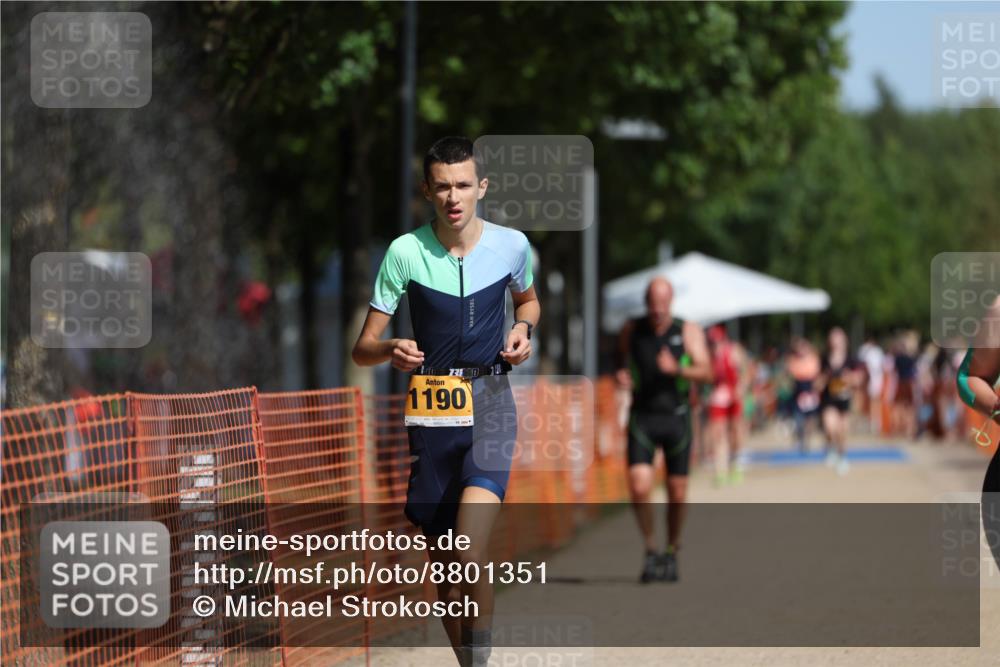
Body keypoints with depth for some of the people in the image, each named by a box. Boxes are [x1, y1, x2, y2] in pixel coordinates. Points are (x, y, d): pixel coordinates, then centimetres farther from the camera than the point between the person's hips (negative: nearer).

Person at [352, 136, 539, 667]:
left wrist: (523, 329, 2)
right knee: (445, 572, 6)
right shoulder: (405, 252, -3)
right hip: (430, 410, 1)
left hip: (489, 404, -1)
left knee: (469, 556, -21)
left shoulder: (511, 245, 1)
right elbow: (362, 349, 1)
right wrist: (392, 351, -22)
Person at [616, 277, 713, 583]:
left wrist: (677, 369, -29)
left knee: (677, 494, 4)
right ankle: (651, 550, 5)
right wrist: (621, 376, -7)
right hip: (642, 417, 0)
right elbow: (622, 362, 17)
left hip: (676, 417, 0)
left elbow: (705, 372, -10)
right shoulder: (631, 330, 3)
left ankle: (671, 552, 24)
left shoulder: (688, 331, -1)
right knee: (639, 488, -14)